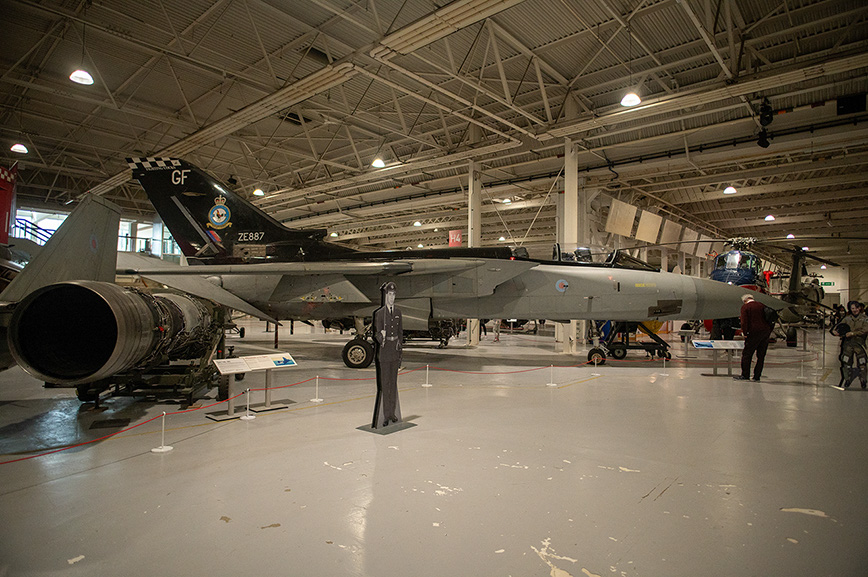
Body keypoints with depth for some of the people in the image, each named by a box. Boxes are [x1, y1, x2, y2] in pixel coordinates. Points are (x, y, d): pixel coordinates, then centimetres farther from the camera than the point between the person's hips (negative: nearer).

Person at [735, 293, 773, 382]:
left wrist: (745, 333, -6)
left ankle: (745, 375, 0)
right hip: (766, 332, 6)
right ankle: (757, 376, 12)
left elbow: (744, 321, -10)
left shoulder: (745, 307, -1)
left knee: (747, 354, 1)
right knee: (761, 355, 9)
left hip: (754, 332, -6)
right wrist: (769, 331, 16)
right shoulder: (762, 305, 15)